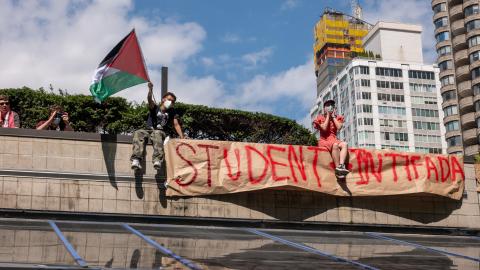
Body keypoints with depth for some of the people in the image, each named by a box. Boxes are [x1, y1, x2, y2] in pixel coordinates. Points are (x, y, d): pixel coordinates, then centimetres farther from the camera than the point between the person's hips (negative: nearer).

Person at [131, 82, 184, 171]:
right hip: (148, 130, 0)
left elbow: (176, 125, 9)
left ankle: (157, 160, -55)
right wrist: (150, 89, -33)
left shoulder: (172, 112, 15)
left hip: (160, 132, 0)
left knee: (157, 134, -37)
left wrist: (182, 137, -5)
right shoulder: (154, 108, 8)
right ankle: (136, 160, -47)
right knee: (138, 133, -32)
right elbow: (149, 100, -12)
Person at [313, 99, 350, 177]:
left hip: (334, 140, 4)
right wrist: (328, 116, -4)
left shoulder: (337, 118, 16)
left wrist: (333, 116, 1)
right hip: (324, 140, -4)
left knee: (344, 144, -30)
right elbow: (324, 128, -11)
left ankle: (341, 165, -46)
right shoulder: (320, 118, 6)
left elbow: (339, 127, -4)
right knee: (335, 145, -37)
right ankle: (338, 168, -39)